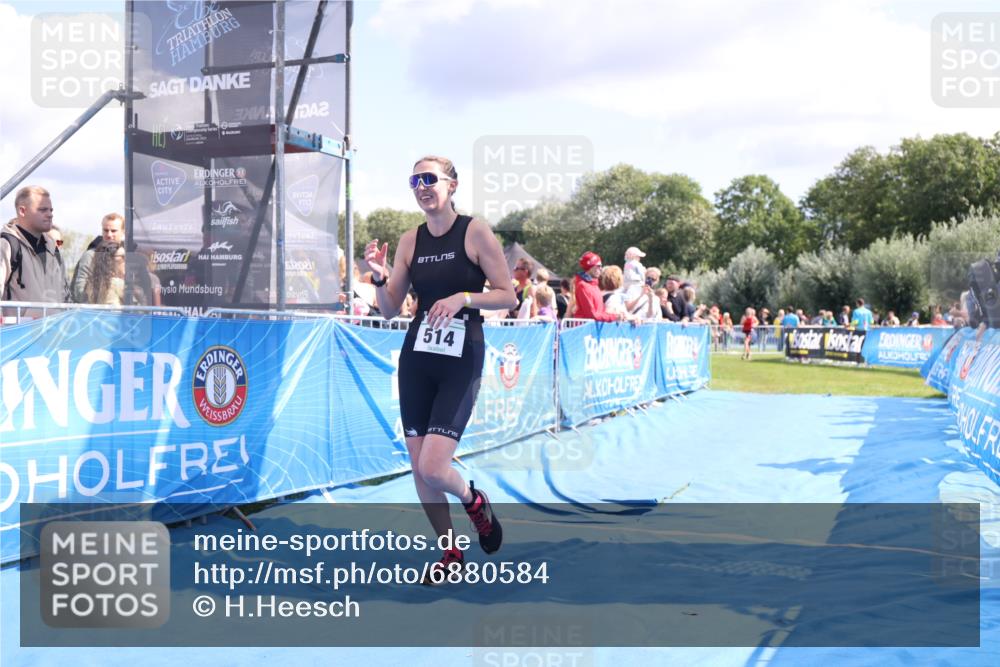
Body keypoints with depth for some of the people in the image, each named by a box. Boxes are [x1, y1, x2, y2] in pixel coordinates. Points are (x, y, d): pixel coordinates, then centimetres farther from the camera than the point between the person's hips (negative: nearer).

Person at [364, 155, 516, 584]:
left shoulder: (475, 232, -5)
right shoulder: (409, 241, 7)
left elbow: (509, 296, -5)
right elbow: (389, 310, 9)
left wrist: (463, 297, -18)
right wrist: (379, 277, -9)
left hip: (462, 361, -5)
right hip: (415, 359, 5)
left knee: (432, 467, -14)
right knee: (418, 467, 6)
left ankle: (473, 500, 21)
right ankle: (451, 553, 26)